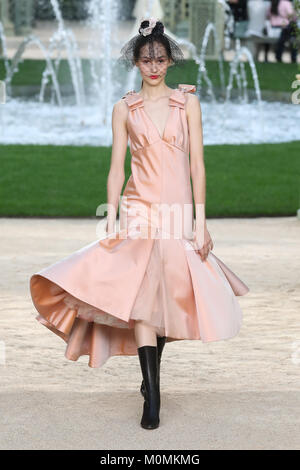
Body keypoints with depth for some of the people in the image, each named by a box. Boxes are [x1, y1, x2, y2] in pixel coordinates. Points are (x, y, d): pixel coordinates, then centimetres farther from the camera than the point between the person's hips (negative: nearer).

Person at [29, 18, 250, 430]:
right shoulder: (124, 108, 6)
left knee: (169, 295, 5)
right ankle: (152, 397, -17)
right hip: (139, 210, -1)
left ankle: (151, 375, 25)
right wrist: (111, 222, -5)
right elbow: (116, 168, 4)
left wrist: (201, 221, -4)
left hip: (179, 211, 1)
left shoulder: (188, 102, 5)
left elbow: (197, 164, 2)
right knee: (141, 292, -15)